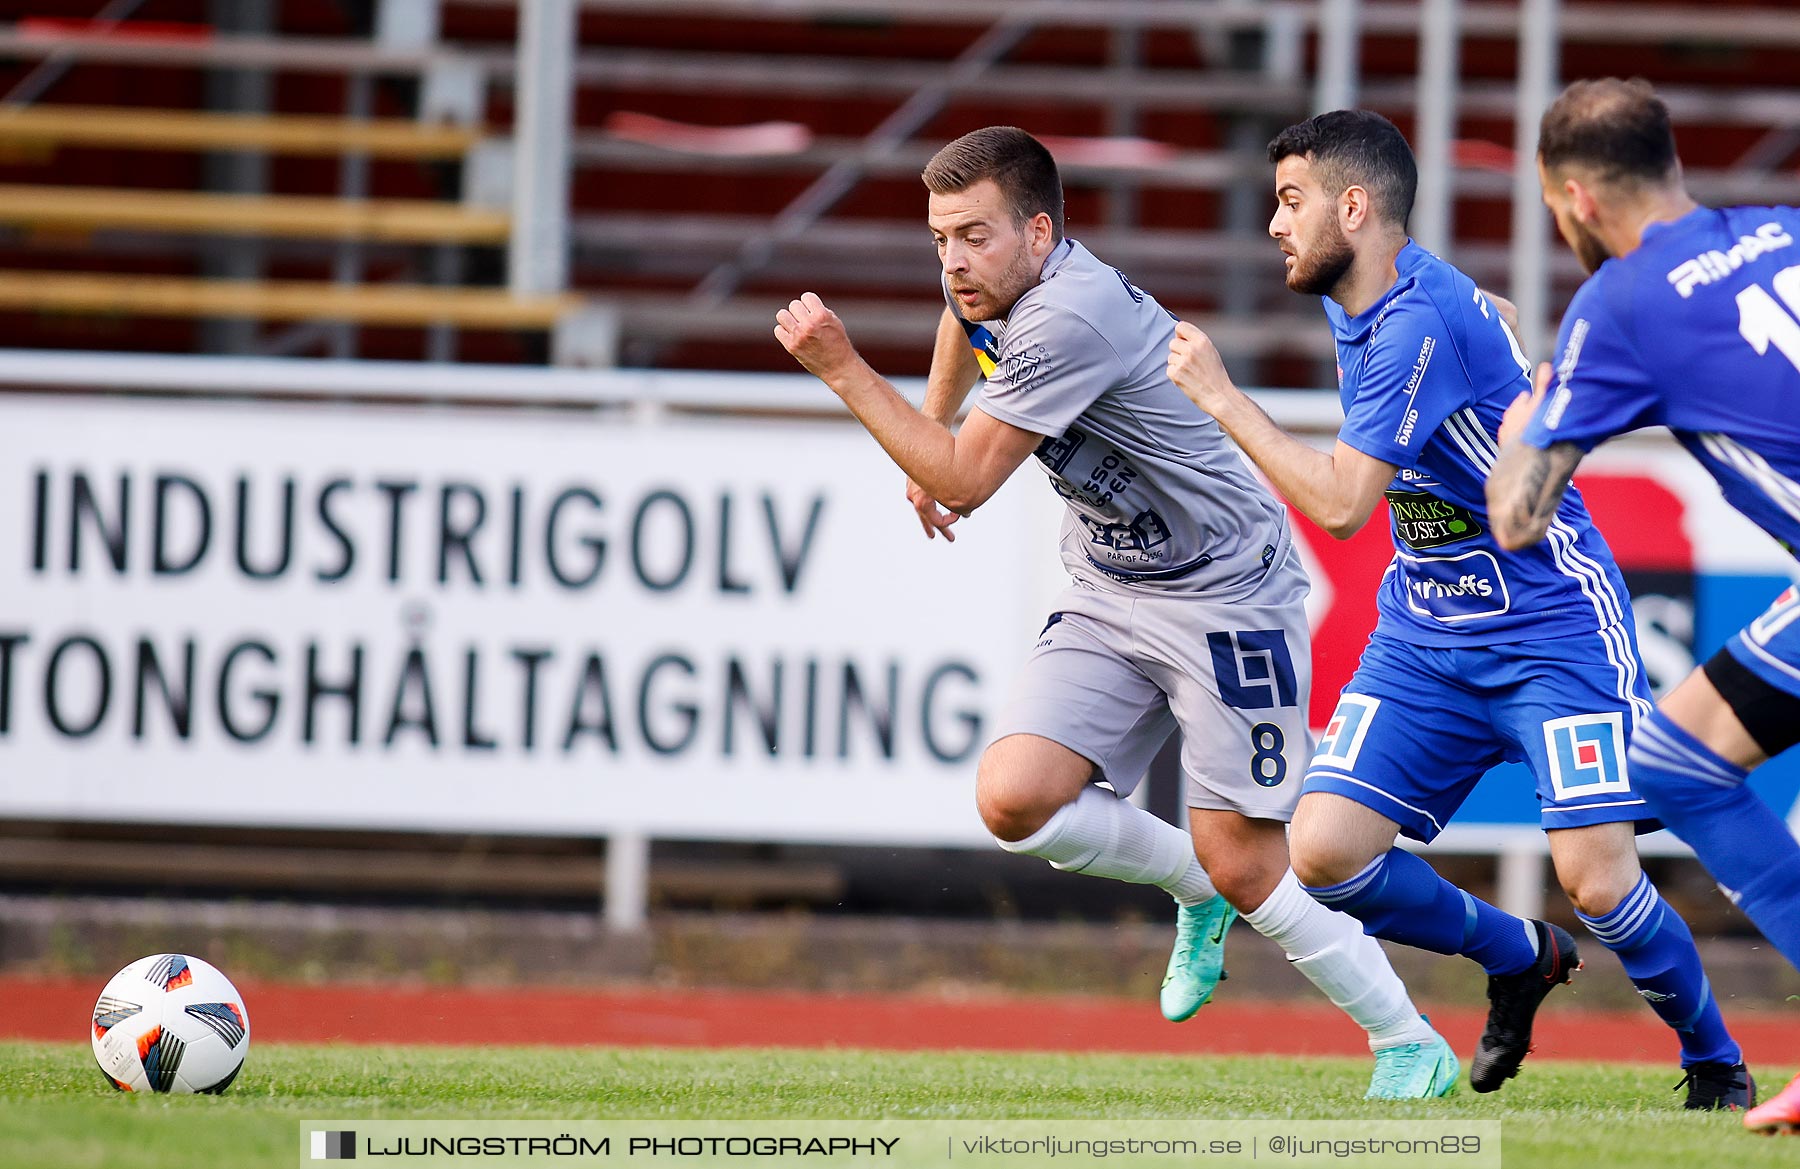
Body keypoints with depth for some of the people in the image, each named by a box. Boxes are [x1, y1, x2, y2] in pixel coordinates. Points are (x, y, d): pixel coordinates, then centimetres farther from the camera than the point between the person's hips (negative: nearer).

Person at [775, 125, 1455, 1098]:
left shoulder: (1069, 318, -27)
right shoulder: (990, 274, -1)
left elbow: (963, 480, -24)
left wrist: (844, 370, -21)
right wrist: (929, 436, 29)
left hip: (1228, 596, -8)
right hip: (1109, 597, 8)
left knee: (1244, 871, -10)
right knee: (1013, 799, -14)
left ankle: (1410, 1044, 9)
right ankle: (1195, 885, 13)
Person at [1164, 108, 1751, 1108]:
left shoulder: (1421, 320, -24)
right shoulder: (1357, 307, 5)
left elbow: (1340, 503, -28)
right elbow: (1497, 323, 27)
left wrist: (1219, 396, -20)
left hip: (1549, 627, -8)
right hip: (1425, 636, 8)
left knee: (1595, 878, -18)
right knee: (1323, 853, -8)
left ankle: (1715, 1062, 9)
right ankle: (1518, 958, 18)